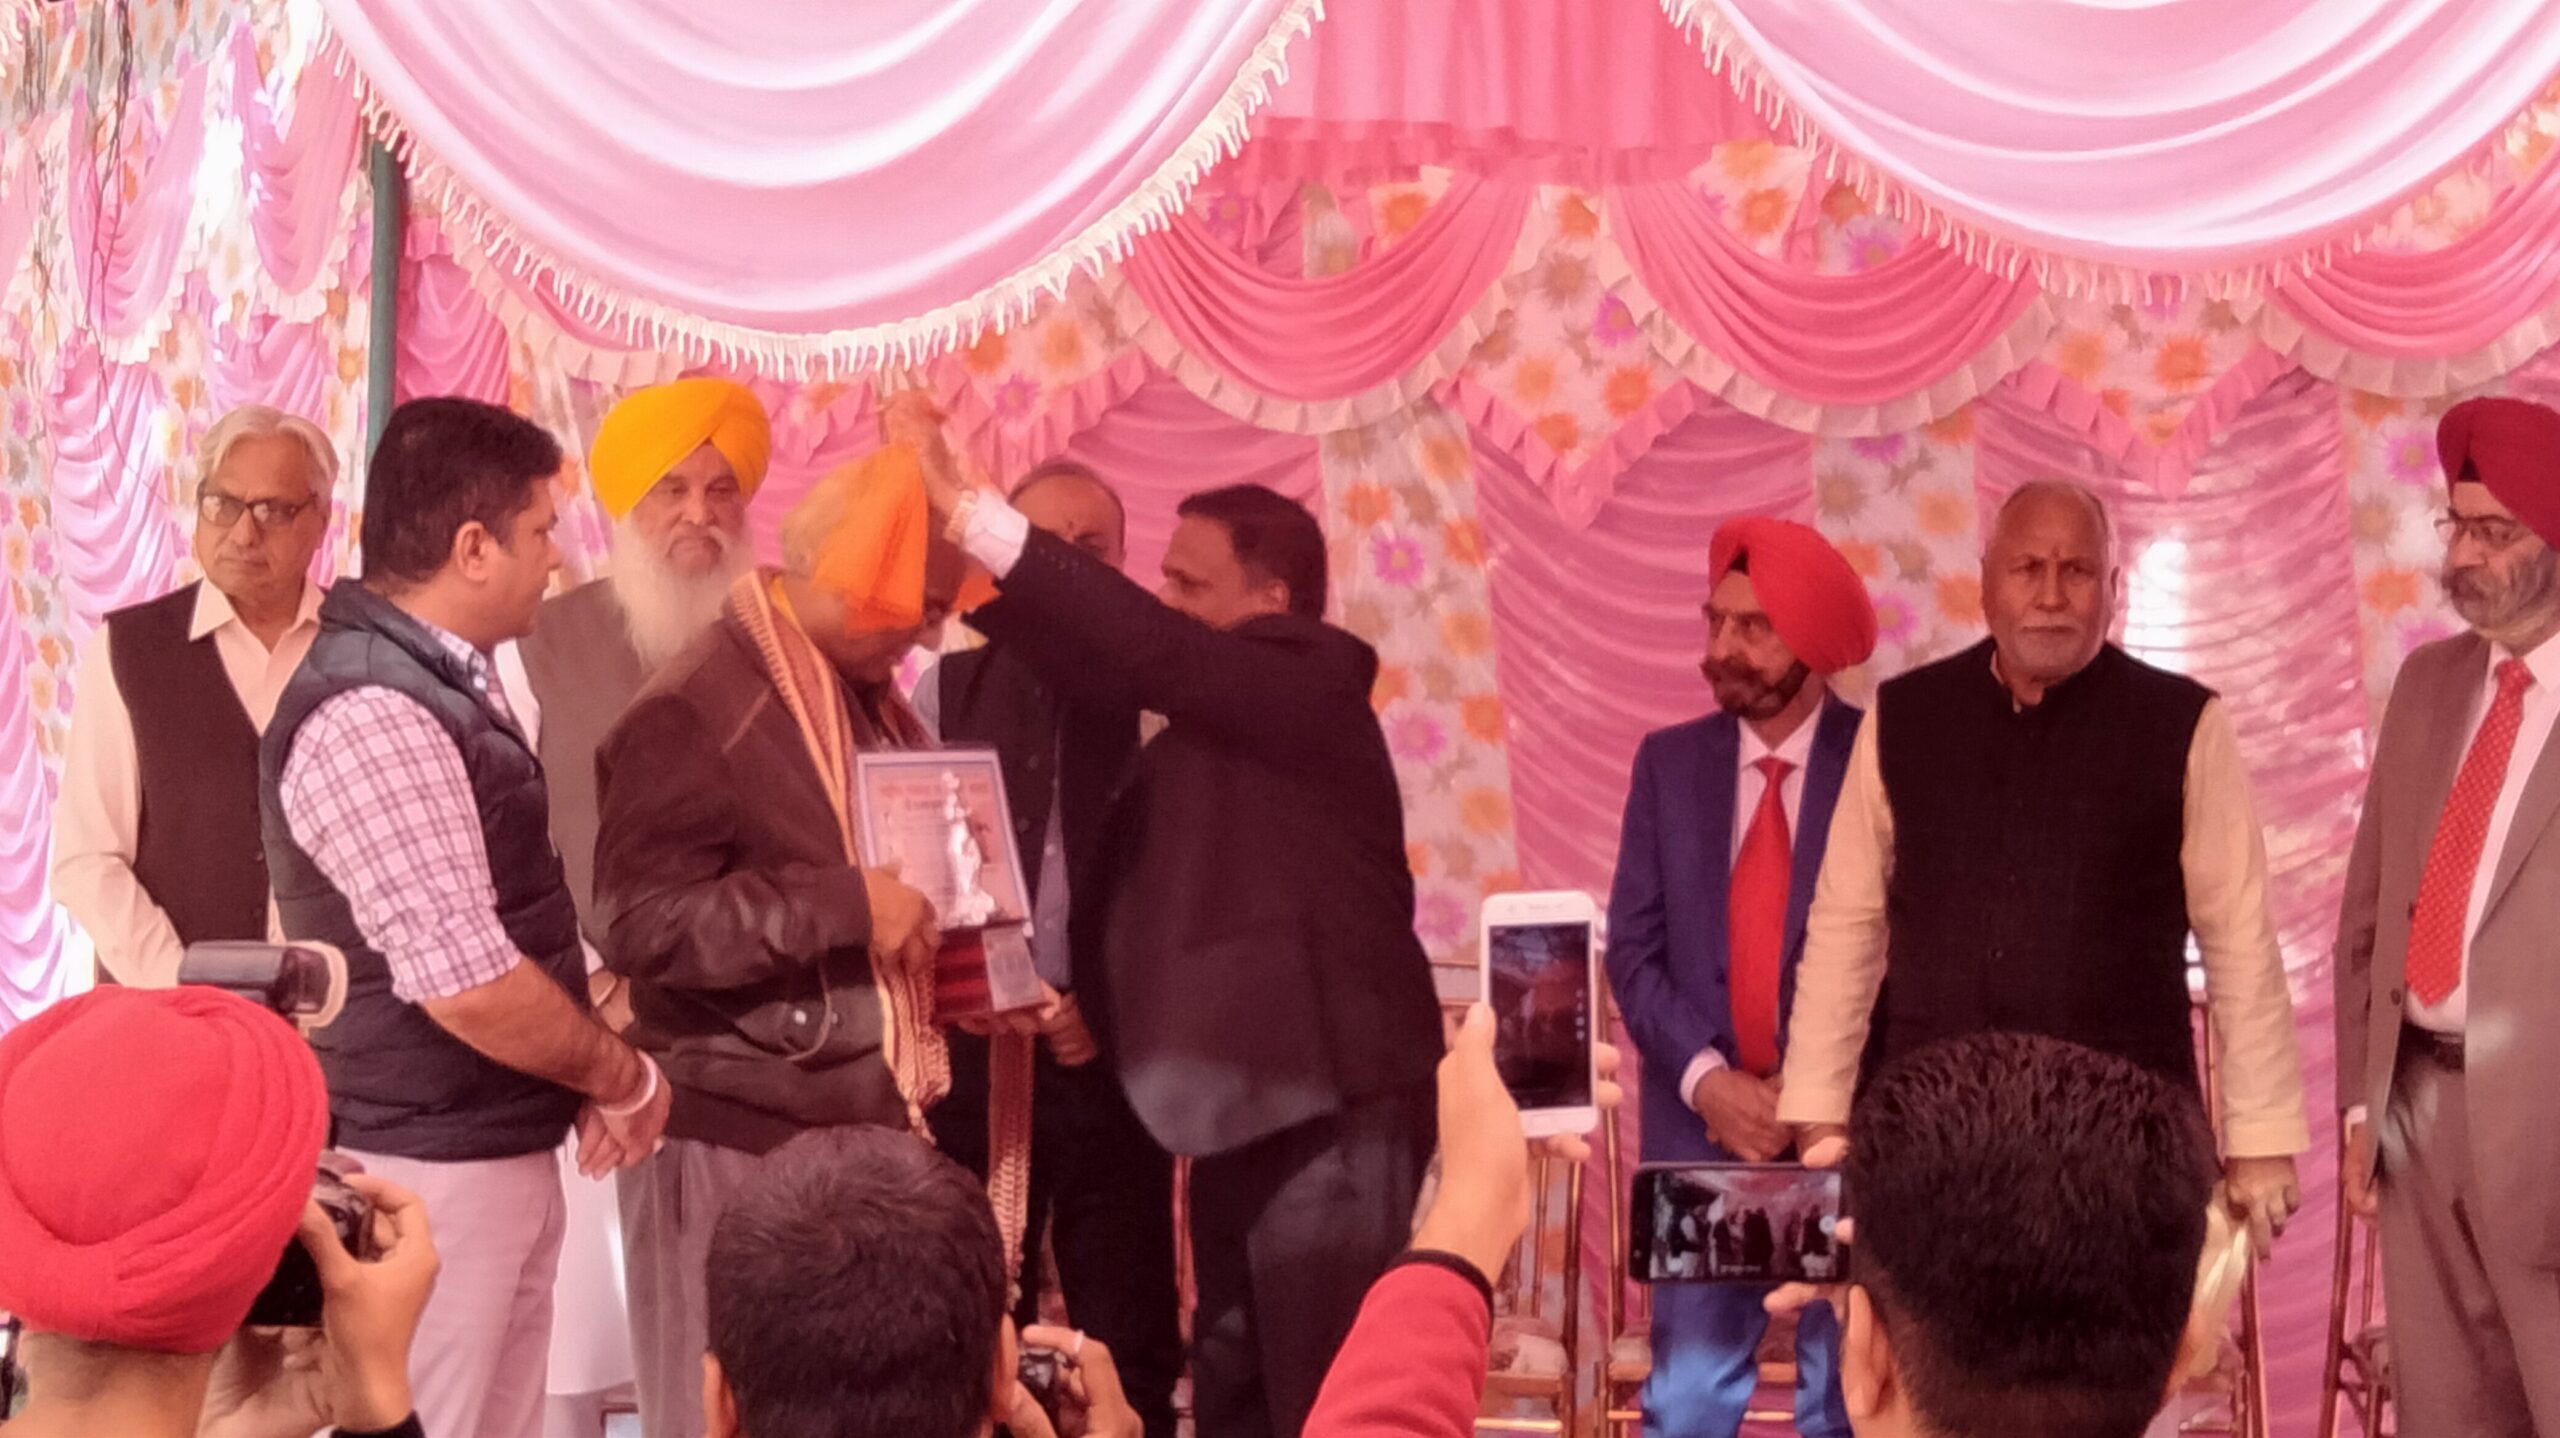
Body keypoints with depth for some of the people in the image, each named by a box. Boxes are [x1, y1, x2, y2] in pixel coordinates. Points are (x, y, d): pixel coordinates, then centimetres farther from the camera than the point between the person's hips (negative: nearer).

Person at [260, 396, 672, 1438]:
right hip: (426, 1174, -9)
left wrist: (586, 1080, 6)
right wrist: (625, 1078, -11)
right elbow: (464, 982, -25)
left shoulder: (444, 683, 11)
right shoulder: (372, 717, -22)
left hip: (503, 1155, 9)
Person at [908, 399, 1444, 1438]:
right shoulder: (1214, 727, 15)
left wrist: (967, 511, -23)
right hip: (1252, 1108, 10)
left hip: (1330, 1107, -10)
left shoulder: (1308, 689, -12)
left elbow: (1141, 648, -23)